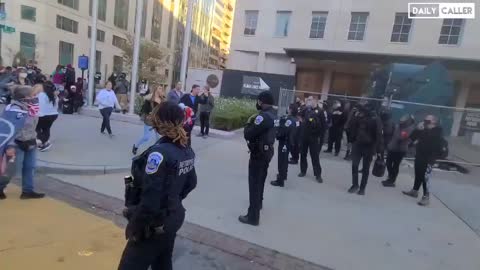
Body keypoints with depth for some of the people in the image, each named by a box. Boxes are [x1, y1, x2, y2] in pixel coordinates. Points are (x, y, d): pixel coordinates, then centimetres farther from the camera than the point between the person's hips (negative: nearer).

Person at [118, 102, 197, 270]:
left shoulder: (159, 153, -25)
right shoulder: (187, 151, -1)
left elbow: (150, 200, -25)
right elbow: (190, 184, 11)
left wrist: (134, 228, -12)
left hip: (154, 225, -8)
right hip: (173, 218, 8)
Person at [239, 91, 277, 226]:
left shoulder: (264, 116, -24)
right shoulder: (272, 114, 6)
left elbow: (248, 134, -24)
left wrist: (249, 123, -8)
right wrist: (254, 122, 0)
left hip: (259, 153, -10)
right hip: (267, 151, 10)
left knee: (254, 183, -2)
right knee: (260, 179, 27)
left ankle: (253, 216, 5)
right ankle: (258, 202, 48)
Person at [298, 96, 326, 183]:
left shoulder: (319, 111, -2)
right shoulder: (306, 110, 9)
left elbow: (323, 125, -4)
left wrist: (319, 135, -7)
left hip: (314, 137, -4)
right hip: (304, 136, 4)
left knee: (315, 156, 0)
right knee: (303, 154, 10)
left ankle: (318, 174, 8)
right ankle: (303, 171, 25)